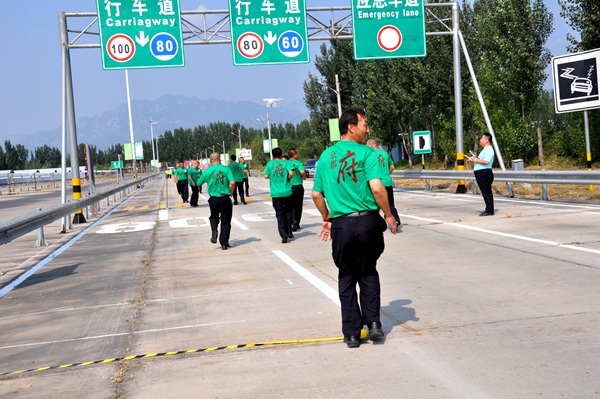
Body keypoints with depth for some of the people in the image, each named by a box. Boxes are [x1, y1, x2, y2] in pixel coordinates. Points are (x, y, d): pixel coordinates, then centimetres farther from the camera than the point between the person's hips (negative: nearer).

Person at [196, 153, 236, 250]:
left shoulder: (207, 171, -3)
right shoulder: (226, 169, -6)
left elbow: (199, 183, 8)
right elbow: (232, 183, -17)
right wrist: (231, 192, 2)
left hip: (213, 198, 1)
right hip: (225, 198, -1)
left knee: (214, 217, 25)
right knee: (225, 221, 9)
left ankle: (214, 230, -4)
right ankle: (224, 243, 7)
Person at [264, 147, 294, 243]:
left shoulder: (270, 163, 0)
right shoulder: (285, 163, -1)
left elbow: (266, 176, -1)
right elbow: (291, 173, -15)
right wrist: (288, 179, 4)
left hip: (276, 194, -1)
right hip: (287, 192, 1)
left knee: (279, 214, 2)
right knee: (288, 212, 19)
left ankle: (284, 235, -9)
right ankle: (289, 232, 19)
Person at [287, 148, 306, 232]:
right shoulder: (298, 163, -10)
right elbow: (302, 172, -25)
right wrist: (304, 177, -6)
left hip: (289, 187, 2)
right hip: (298, 186, -2)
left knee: (292, 206, 5)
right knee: (298, 206, 13)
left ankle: (293, 222, -16)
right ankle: (297, 223, 18)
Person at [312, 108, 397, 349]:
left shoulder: (326, 155, 7)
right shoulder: (366, 153, -6)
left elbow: (316, 194, 10)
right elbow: (377, 188, -17)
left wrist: (327, 219, 22)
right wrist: (388, 215, -5)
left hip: (341, 225, 2)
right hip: (368, 221, -2)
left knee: (347, 278, 12)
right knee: (368, 273, 18)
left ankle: (352, 333, 14)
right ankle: (373, 323, 12)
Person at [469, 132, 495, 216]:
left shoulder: (489, 150, -12)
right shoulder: (485, 150, 22)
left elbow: (486, 161, -25)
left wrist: (477, 160, -13)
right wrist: (475, 159, 14)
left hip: (485, 173, -11)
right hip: (481, 173, 11)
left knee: (487, 192, -8)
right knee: (485, 193, 12)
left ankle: (489, 211, -6)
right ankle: (488, 210, 15)